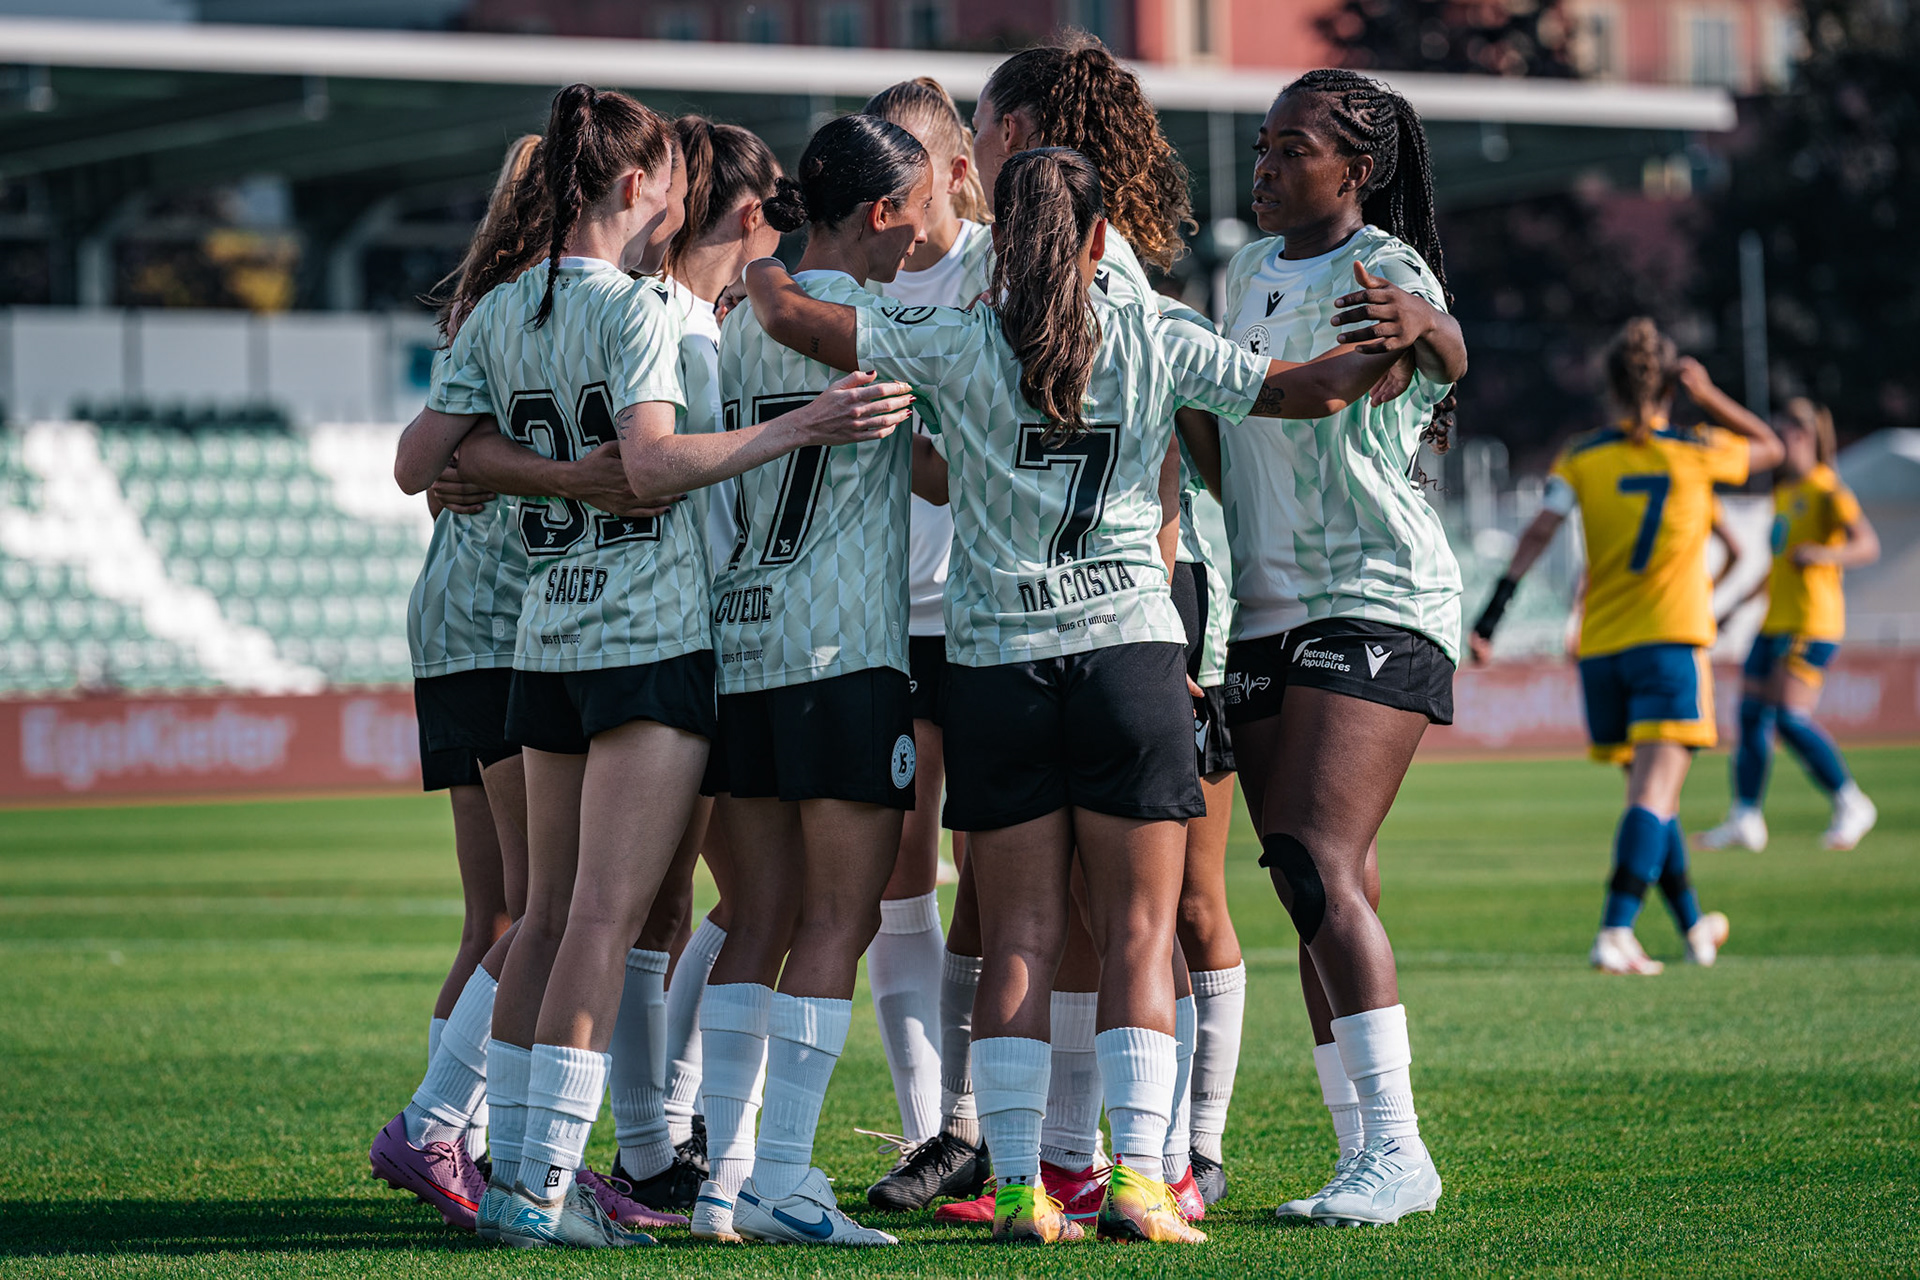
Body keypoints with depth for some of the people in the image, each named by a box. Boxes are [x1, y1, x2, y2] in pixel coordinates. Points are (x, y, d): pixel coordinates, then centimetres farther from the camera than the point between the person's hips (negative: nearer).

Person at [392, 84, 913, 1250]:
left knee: (550, 914, 14)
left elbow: (419, 464, 10)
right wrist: (801, 426, -21)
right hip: (652, 638, -7)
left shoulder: (501, 314, 10)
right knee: (607, 915, -8)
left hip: (546, 636, 7)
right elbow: (654, 462, -22)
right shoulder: (635, 307, -10)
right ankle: (541, 1185, -12)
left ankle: (519, 1158, 16)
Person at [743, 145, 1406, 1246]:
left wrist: (760, 265, 21)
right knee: (1140, 931, 2)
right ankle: (1139, 1176, -7)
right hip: (1131, 649, -1)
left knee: (1021, 936, 3)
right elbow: (1313, 390, 6)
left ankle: (1020, 1186, -1)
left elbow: (792, 318, -2)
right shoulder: (1156, 348, 2)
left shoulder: (956, 346, 0)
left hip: (995, 662, 1)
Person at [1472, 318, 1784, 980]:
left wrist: (1495, 608, -8)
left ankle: (1694, 926, 29)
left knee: (1652, 792, 16)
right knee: (1655, 791, -12)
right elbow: (1769, 447, 19)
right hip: (1670, 643, -3)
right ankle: (1616, 932, -28)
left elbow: (1539, 531, -8)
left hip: (1600, 650, 3)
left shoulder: (1582, 458, 3)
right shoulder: (1695, 451, 1)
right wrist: (1708, 396, 13)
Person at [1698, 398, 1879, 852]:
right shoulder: (1783, 493, 18)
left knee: (1791, 717, -17)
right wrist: (1739, 606, 29)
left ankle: (1851, 804, -5)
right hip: (1775, 622, 9)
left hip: (1812, 623, -9)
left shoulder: (1828, 489, -8)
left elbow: (1868, 546, -18)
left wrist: (1823, 555, -35)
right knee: (1752, 715, 3)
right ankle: (1746, 818, 9)